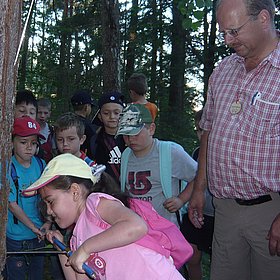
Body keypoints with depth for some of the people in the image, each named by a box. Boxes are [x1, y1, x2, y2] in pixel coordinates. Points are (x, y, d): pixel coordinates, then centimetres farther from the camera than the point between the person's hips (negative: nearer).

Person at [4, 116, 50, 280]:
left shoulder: (41, 165, -1)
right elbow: (11, 204, -16)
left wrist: (48, 222, -10)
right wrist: (33, 227, -15)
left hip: (39, 234, 4)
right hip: (15, 237, -4)